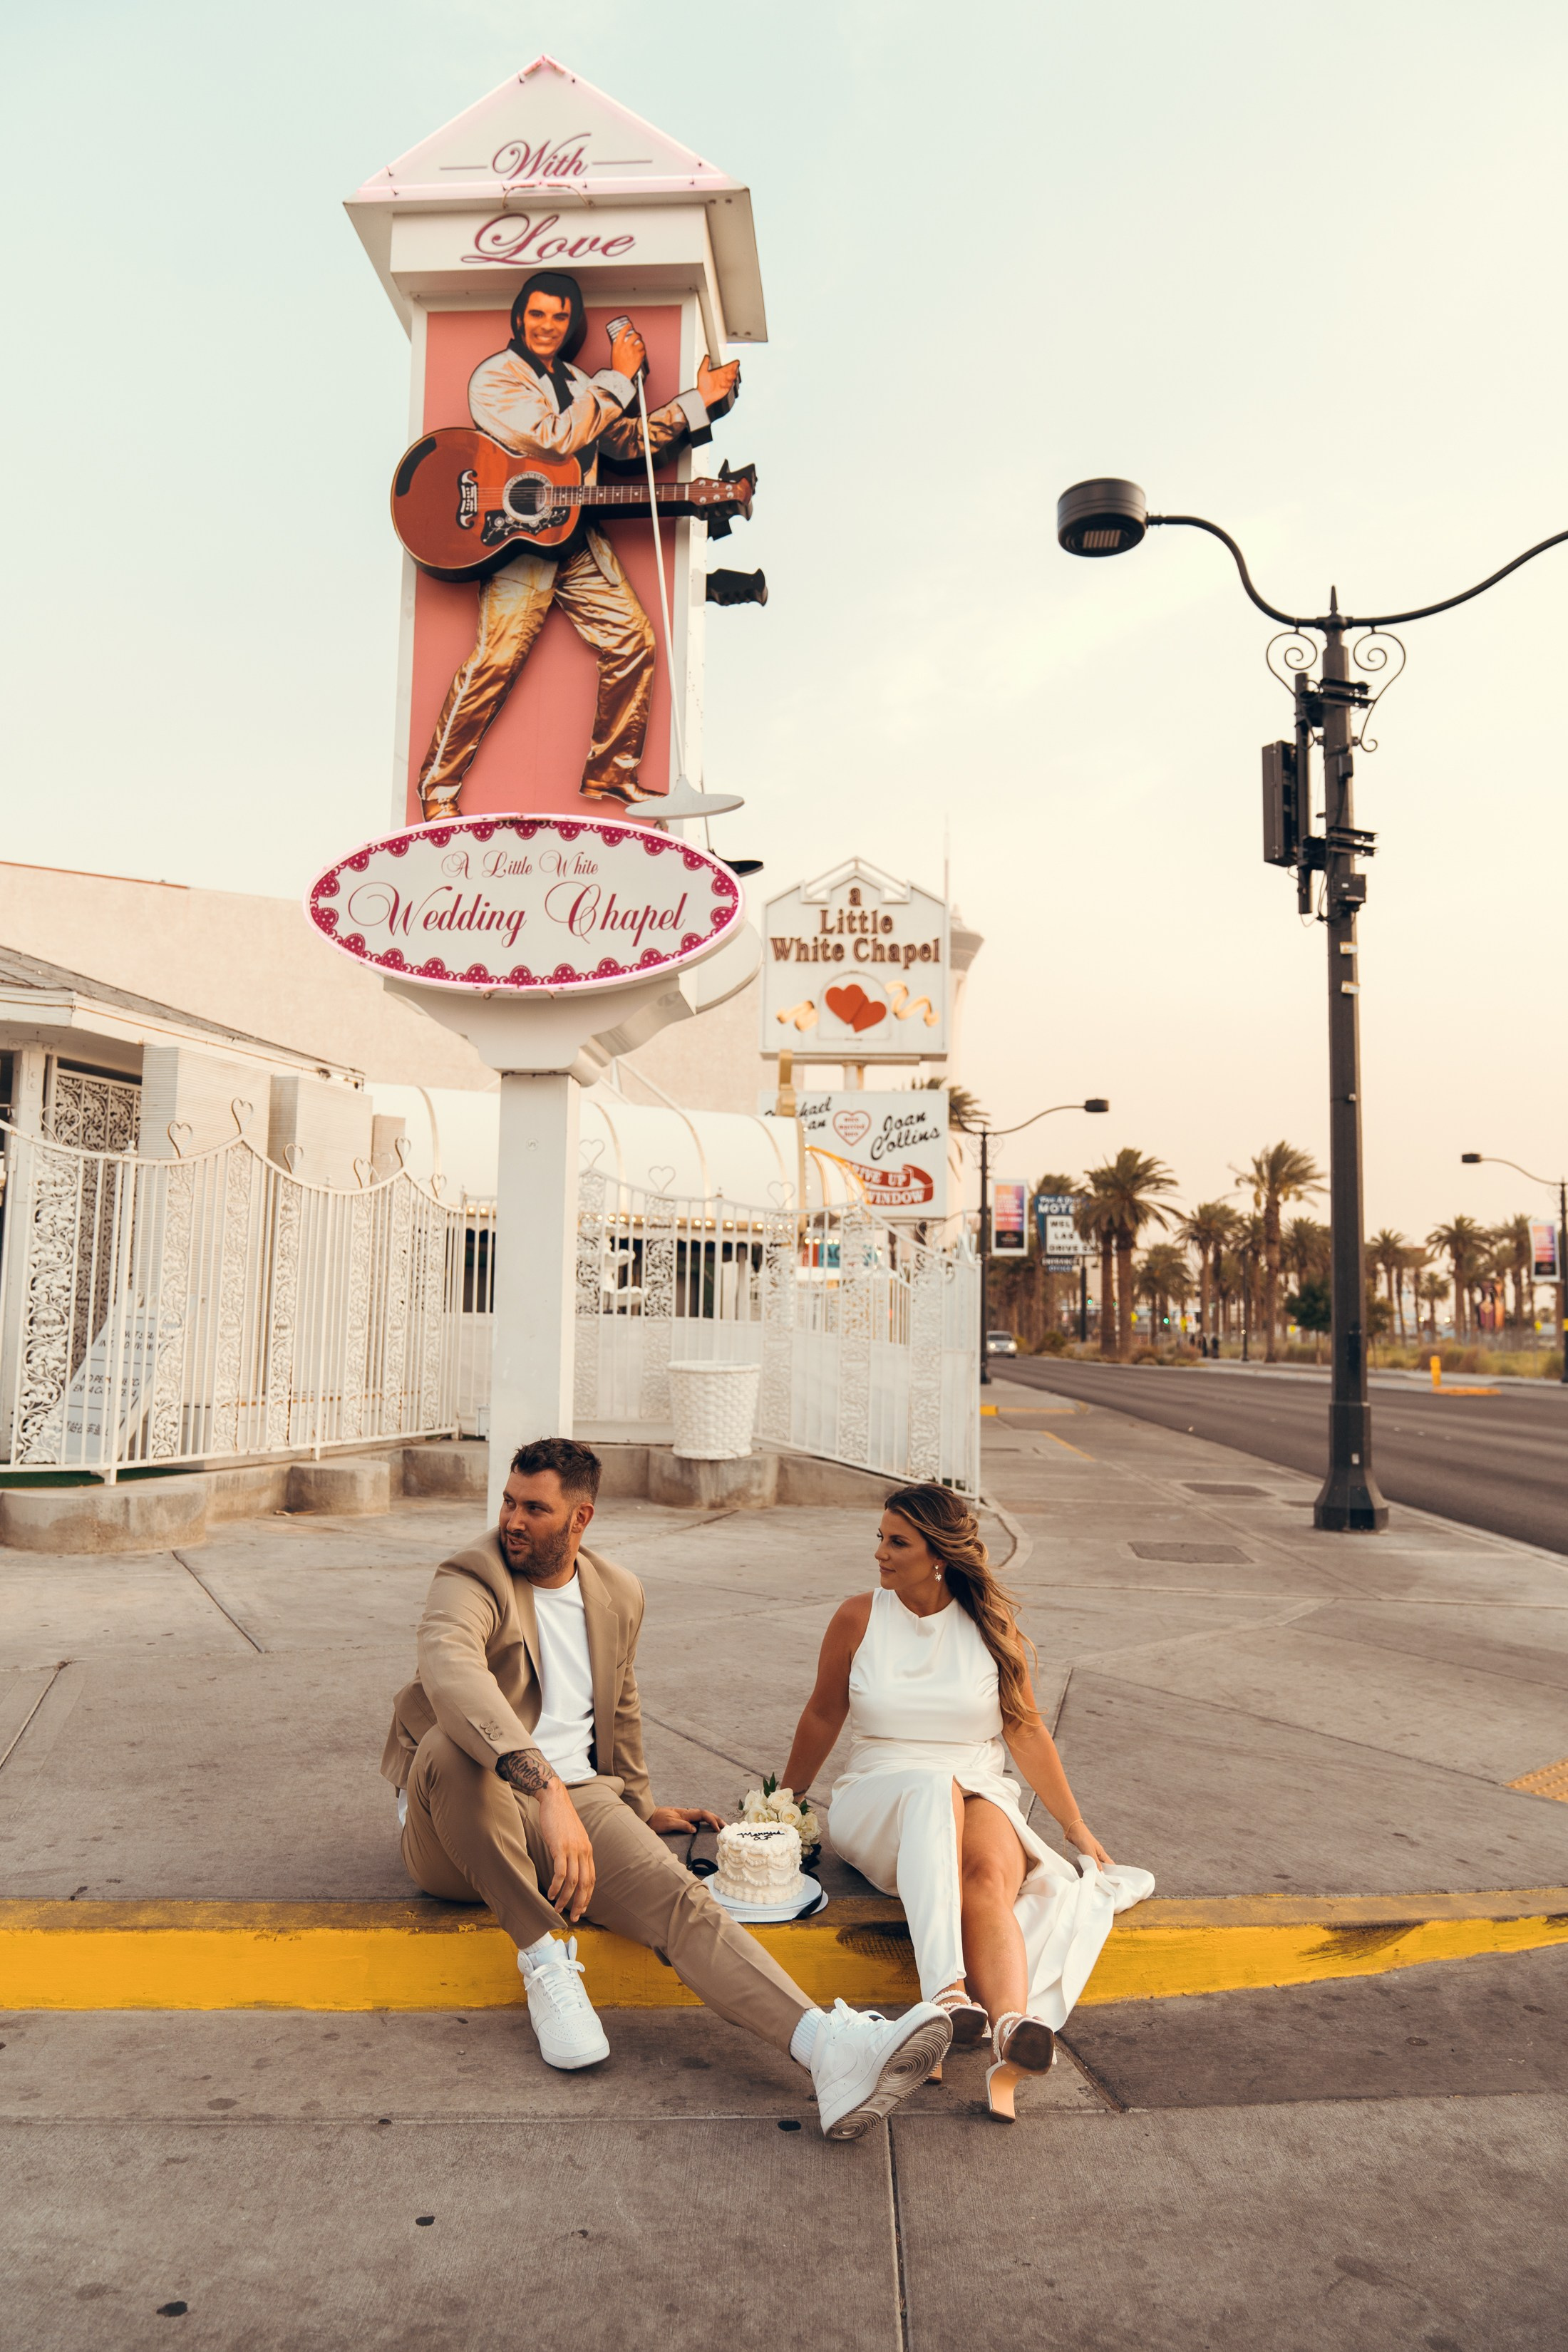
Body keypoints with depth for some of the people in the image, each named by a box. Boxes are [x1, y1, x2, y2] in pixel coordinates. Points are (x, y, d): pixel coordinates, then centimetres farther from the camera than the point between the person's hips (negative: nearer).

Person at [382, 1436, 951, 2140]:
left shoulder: (619, 1594, 10)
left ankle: (832, 2048, -46)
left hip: (574, 1802, 4)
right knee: (455, 1746, -39)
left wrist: (640, 1806, 35)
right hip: (454, 1826, -3)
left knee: (680, 1897, -25)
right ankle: (545, 1960, -23)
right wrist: (546, 1788, -48)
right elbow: (451, 1675, -35)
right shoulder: (470, 1583, -11)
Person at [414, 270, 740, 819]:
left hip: (576, 539, 8)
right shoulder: (495, 378, -5)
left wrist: (700, 401, 17)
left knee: (632, 640, 2)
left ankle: (610, 776, 12)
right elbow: (555, 438, -19)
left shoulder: (577, 383, 21)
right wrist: (619, 378, -13)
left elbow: (629, 442, 24)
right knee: (497, 657, -18)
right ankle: (438, 788, -7)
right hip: (514, 539, -8)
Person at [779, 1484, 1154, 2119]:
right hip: (876, 1801, -1)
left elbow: (1026, 1731, 10)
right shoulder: (859, 1619, 1)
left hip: (980, 1798, 1)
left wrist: (1078, 1829, 12)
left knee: (990, 1874, -35)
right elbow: (822, 1717, 13)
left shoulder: (992, 1625, 3)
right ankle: (947, 1992, -54)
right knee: (935, 1791, -38)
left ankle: (1012, 2030, -60)